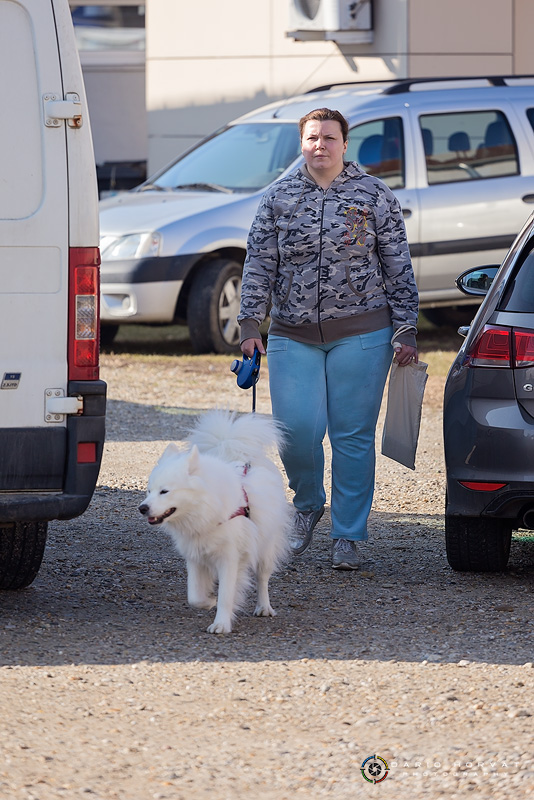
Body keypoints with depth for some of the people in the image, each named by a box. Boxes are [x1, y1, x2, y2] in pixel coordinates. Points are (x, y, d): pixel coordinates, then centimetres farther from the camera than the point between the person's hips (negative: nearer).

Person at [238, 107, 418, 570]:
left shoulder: (375, 197, 3)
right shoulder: (278, 198, 7)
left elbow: (399, 270, 5)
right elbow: (259, 266, 7)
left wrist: (406, 332, 1)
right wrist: (251, 325, -2)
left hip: (360, 335, -1)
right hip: (293, 335, 1)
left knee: (353, 436, -2)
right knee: (296, 429, -9)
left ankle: (348, 537, 7)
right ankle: (308, 504, 21)